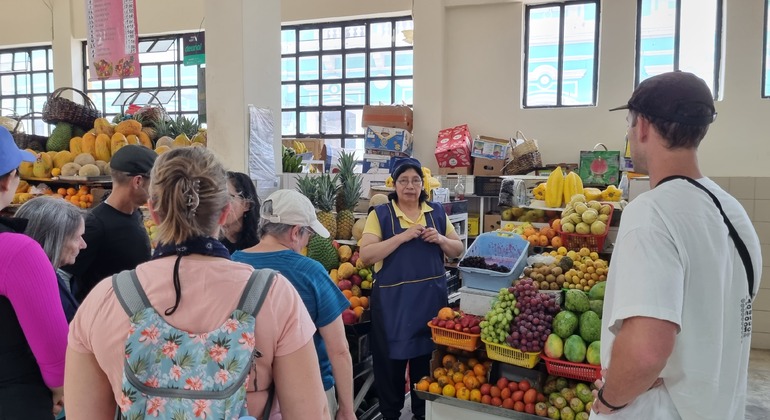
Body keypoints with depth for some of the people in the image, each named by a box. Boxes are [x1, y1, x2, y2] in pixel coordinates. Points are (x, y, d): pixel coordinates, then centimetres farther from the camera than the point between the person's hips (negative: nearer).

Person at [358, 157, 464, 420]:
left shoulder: (437, 212, 7)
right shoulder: (381, 214, -4)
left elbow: (458, 250, 11)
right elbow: (365, 255, -14)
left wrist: (440, 239, -10)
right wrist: (402, 236, -21)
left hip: (431, 297, 3)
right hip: (392, 300, -3)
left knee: (426, 356, 15)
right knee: (390, 358, 8)